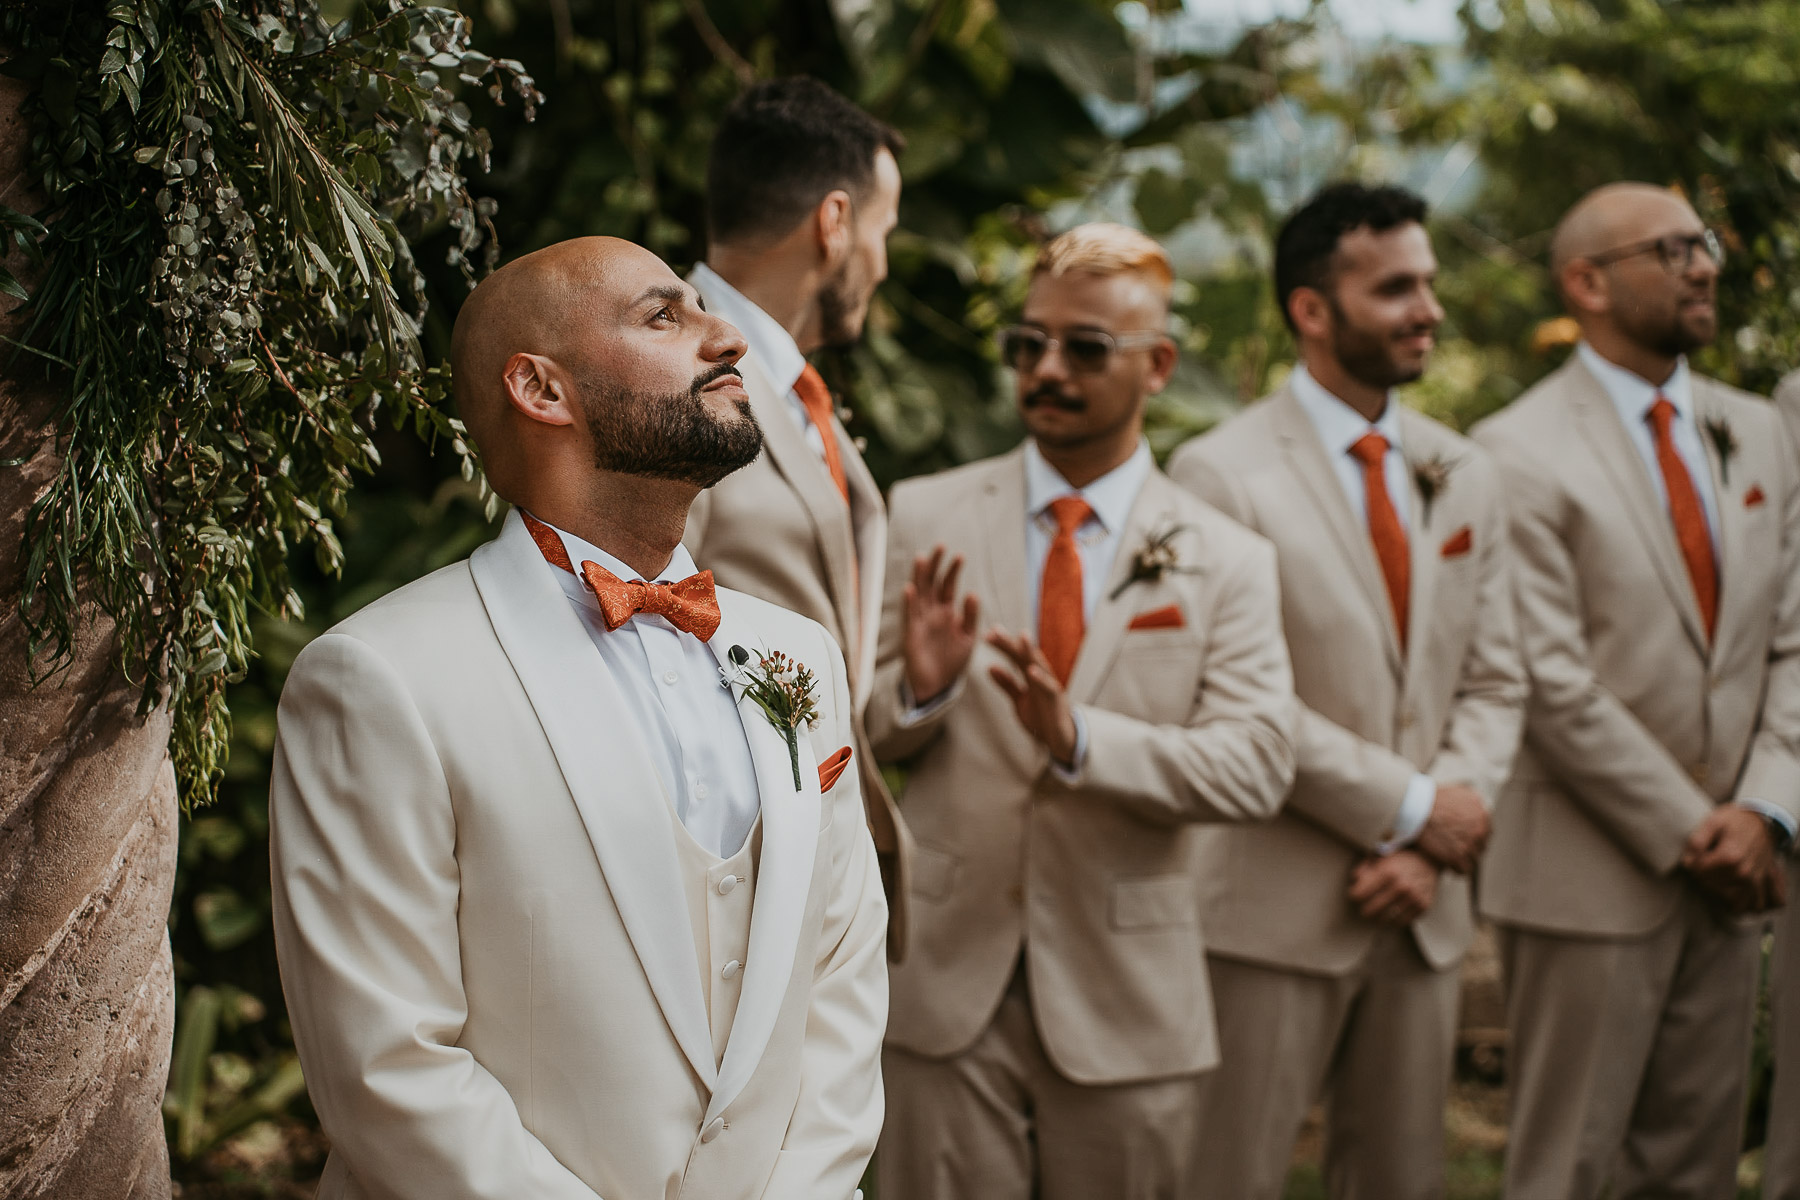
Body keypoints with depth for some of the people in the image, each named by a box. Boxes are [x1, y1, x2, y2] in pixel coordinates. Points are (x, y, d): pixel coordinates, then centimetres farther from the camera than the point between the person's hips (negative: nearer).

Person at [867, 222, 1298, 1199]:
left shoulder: (1226, 562, 0)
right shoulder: (925, 518, 3)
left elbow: (1257, 766, -11)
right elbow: (858, 734, 3)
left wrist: (1078, 738, -26)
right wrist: (917, 688, -20)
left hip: (1123, 1007, 0)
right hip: (947, 983, 0)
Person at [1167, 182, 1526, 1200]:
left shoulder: (1467, 478, 11)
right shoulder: (1221, 475, -9)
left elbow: (1494, 683, 9)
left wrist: (1432, 850, -5)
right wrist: (1411, 808, -12)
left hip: (1424, 908, 6)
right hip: (1277, 906, -5)